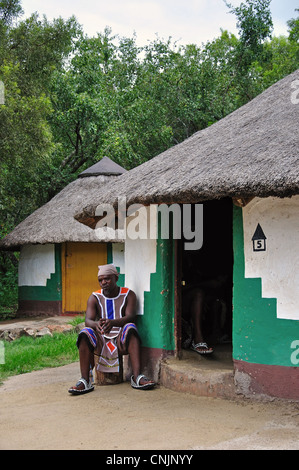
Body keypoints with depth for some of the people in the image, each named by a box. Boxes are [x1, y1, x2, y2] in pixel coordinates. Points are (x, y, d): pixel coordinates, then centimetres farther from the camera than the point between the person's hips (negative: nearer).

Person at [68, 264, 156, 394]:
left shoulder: (128, 295, 2)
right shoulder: (94, 298, 5)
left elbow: (130, 316, -15)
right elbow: (88, 320, -10)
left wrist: (112, 322, -37)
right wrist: (97, 324, -37)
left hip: (121, 339, -1)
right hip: (101, 340, 1)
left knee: (130, 328, -32)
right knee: (85, 333, -29)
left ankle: (137, 377, -38)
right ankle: (85, 380, -32)